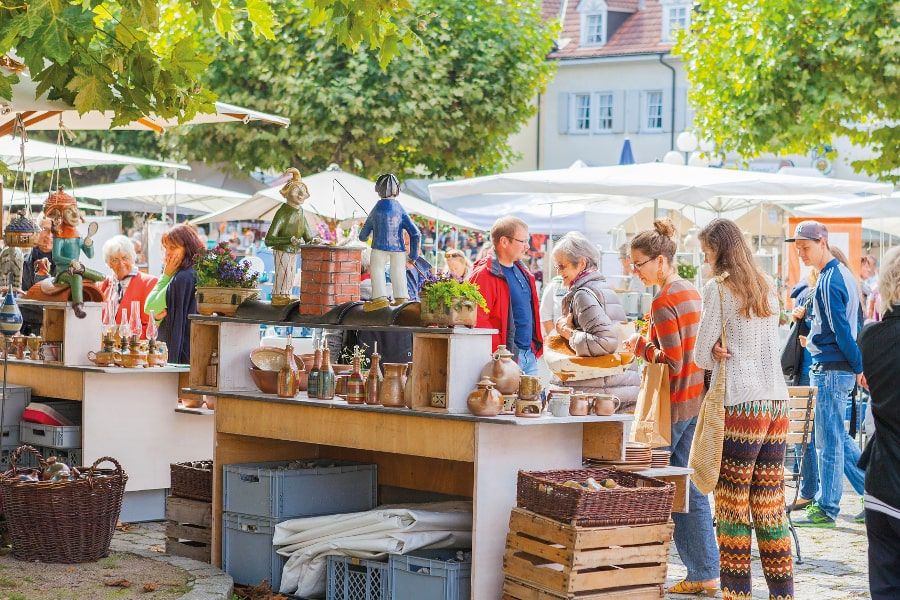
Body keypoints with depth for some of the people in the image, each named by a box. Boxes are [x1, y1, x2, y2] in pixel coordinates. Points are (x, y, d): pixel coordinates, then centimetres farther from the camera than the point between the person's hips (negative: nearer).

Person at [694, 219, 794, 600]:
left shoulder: (717, 289, -6)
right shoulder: (767, 289, 16)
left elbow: (702, 356, -4)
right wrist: (729, 353, 9)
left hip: (740, 404, -7)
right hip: (777, 403, 7)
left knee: (734, 504, -1)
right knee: (770, 504, 9)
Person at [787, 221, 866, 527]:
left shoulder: (829, 281, -17)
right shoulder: (843, 273, 14)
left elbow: (842, 330, -20)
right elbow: (854, 324, 19)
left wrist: (859, 367, -15)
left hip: (830, 369, -10)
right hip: (841, 368, 10)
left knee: (828, 440, -3)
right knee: (838, 436, 16)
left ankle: (826, 508, 4)